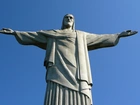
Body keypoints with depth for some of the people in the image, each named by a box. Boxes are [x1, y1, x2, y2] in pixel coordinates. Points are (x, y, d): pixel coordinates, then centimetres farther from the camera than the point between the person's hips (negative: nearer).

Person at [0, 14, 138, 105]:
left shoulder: (82, 36, 32)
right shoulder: (52, 34, 30)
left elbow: (100, 38, 33)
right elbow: (33, 36, 29)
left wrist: (118, 35, 29)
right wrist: (15, 32, 25)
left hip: (77, 74, 1)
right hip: (59, 71, -1)